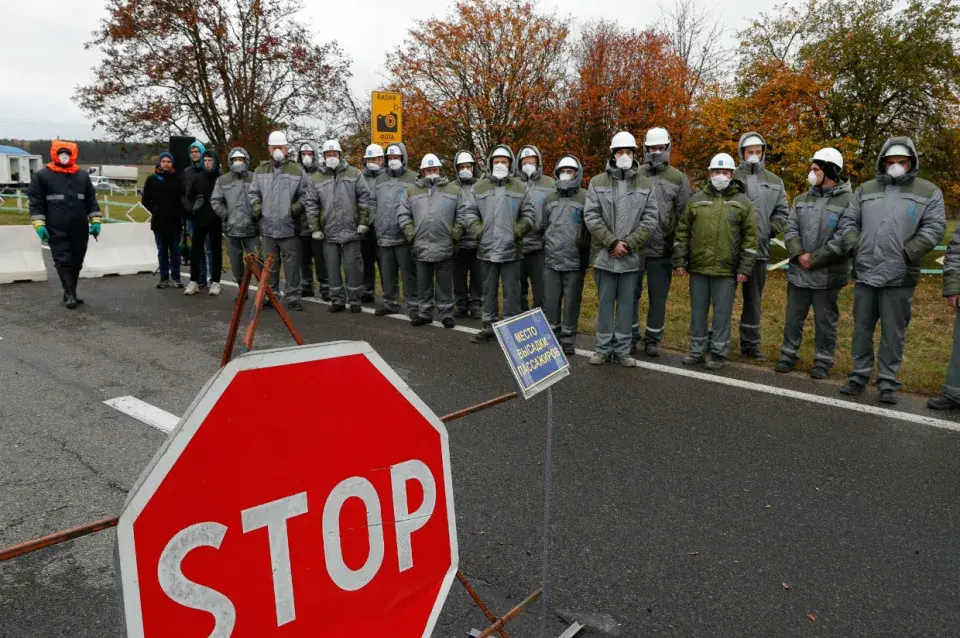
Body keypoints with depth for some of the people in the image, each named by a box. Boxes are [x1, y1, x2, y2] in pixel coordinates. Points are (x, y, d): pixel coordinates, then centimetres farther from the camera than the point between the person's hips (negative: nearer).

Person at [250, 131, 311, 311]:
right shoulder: (260, 170, 11)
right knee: (269, 265, 12)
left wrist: (296, 208, -9)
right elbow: (253, 193, 17)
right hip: (267, 227, 3)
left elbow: (306, 195, 2)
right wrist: (257, 208, 2)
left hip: (290, 227, -3)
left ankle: (293, 297, 9)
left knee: (292, 264, 1)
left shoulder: (297, 171, 0)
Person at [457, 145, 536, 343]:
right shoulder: (479, 187, 6)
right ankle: (489, 328, 22)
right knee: (489, 291, 11)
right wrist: (477, 229, -5)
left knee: (511, 292, 3)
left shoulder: (520, 188, 5)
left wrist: (518, 230, -6)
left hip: (511, 249, -1)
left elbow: (529, 213, 7)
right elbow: (466, 210, 6)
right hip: (487, 249, 1)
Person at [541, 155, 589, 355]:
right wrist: (547, 244, 14)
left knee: (571, 301, 4)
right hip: (551, 261, 4)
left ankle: (568, 339, 13)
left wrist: (584, 252, -5)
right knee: (550, 301, 7)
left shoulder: (585, 199, -2)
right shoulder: (549, 199, 13)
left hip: (575, 261, -4)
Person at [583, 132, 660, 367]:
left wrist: (629, 244, -11)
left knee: (627, 302, 7)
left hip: (632, 257, 1)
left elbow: (650, 219, 1)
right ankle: (603, 348, 16)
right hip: (604, 255, -1)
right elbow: (591, 216, -4)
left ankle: (622, 350, 16)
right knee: (605, 301, 7)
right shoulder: (597, 183, 2)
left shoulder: (646, 185, 6)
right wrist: (612, 242, -12)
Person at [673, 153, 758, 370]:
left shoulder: (743, 202, 3)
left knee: (722, 312, 3)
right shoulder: (696, 200, 8)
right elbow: (682, 232, 9)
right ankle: (698, 351, 22)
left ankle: (718, 354, 14)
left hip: (727, 271, -2)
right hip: (698, 268, 2)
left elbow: (750, 237, 1)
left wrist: (745, 268, -6)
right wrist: (680, 261, 2)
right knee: (698, 311, 10)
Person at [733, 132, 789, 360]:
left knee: (753, 299, 11)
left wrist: (770, 231, 0)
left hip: (758, 249, 4)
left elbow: (781, 212, 15)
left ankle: (750, 344, 21)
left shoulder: (774, 182, 14)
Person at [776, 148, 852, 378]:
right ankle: (789, 354, 25)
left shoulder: (848, 201, -8)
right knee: (793, 317, 12)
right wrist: (799, 254, -12)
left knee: (825, 321, 7)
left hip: (828, 274, -4)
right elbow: (791, 230, 4)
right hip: (798, 271, 5)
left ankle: (823, 361, 20)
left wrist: (814, 258, -16)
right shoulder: (801, 200, 9)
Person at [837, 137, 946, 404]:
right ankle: (859, 375, 23)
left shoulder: (929, 192, 4)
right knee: (861, 328, 10)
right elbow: (848, 221, 12)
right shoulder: (865, 190, 12)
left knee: (893, 333, 4)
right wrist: (855, 246, -4)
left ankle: (888, 382, 14)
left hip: (900, 277, -2)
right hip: (864, 273, 2)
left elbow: (934, 229, -2)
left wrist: (907, 253, -12)